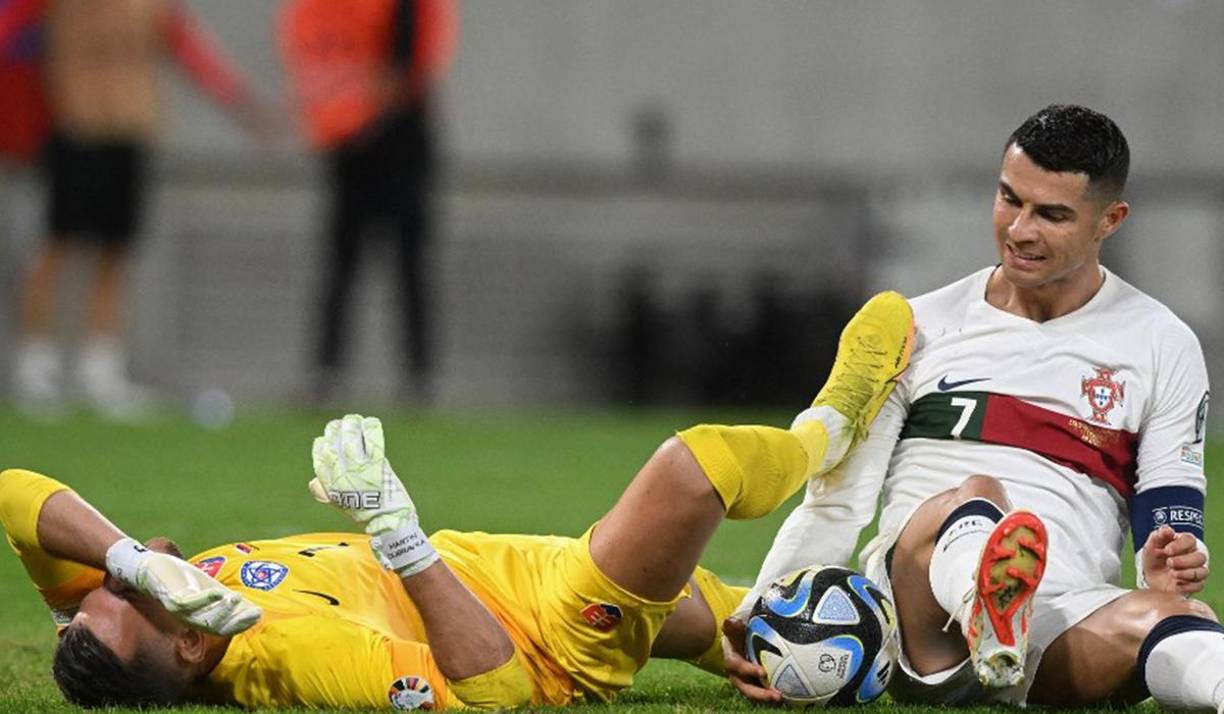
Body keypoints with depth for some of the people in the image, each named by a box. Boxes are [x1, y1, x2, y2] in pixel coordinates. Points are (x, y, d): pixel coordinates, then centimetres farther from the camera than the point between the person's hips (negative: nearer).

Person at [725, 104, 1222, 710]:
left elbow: (1172, 523, 11)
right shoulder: (918, 327, 15)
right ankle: (989, 624, -73)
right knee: (975, 496, -36)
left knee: (1167, 615, -36)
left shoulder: (1163, 347, 14)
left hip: (1065, 625, 0)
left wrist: (1171, 568, -14)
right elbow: (834, 506, 13)